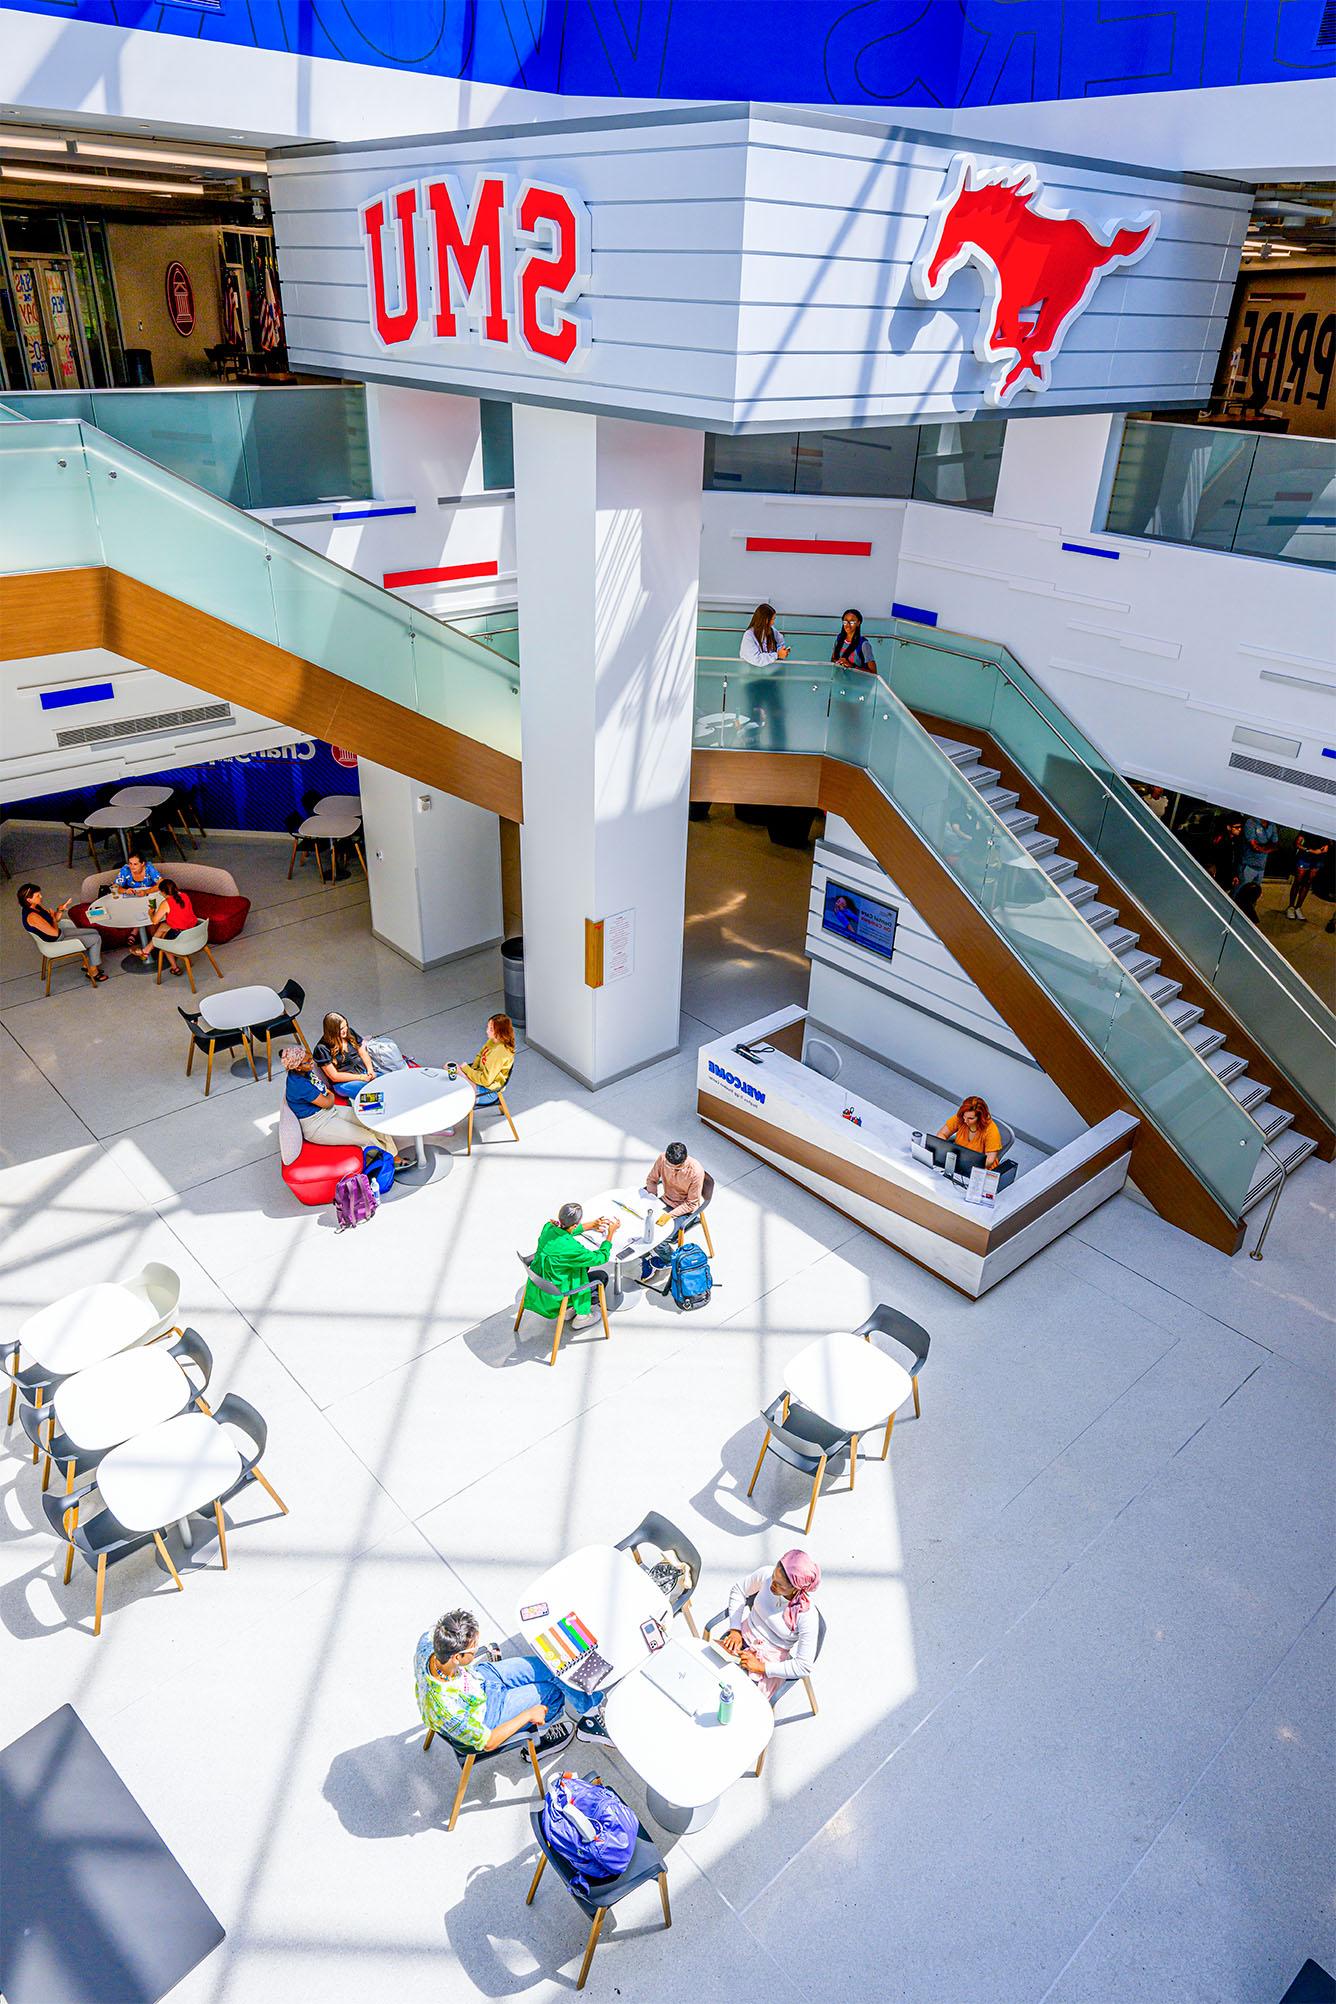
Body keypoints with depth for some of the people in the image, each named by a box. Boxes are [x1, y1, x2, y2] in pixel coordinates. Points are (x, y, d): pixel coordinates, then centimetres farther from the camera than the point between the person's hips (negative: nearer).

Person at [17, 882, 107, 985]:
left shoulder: (36, 906, -4)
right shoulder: (32, 916, -32)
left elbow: (55, 919, 9)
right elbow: (55, 933, -27)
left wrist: (60, 910, -10)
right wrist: (53, 917, -11)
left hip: (60, 931, 9)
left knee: (95, 932, 13)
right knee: (96, 939, -4)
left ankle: (87, 964, 24)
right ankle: (92, 972, 11)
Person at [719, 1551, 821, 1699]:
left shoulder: (807, 1617, -25)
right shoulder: (766, 1575, -17)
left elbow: (804, 1666, -19)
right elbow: (738, 1591, 3)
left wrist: (762, 1667, -19)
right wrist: (735, 1629, -7)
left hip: (771, 1661, -3)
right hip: (743, 1638, 4)